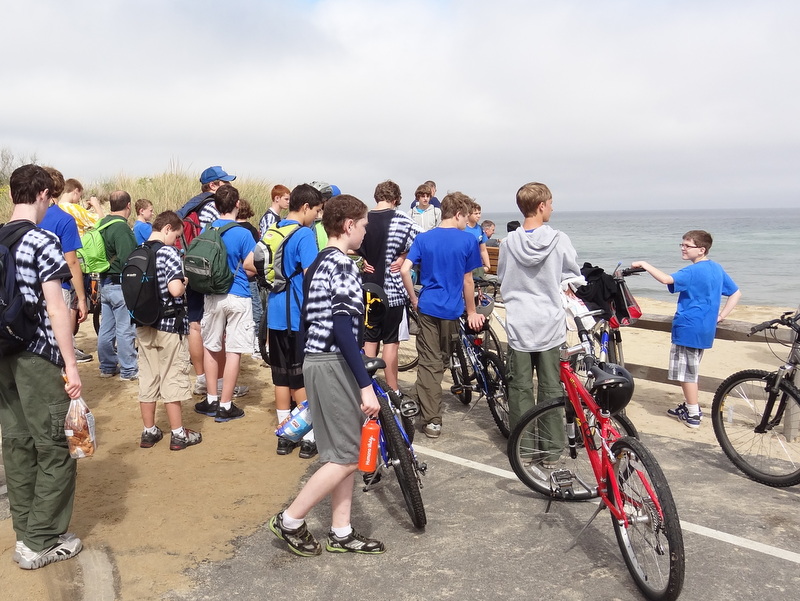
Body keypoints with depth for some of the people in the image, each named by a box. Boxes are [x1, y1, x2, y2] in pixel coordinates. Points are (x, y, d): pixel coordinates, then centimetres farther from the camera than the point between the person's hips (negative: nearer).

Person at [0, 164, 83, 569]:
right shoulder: (42, 240, -13)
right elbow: (54, 306, -18)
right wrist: (71, 365, -15)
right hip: (39, 356, -8)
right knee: (55, 448, 3)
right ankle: (40, 542, 9)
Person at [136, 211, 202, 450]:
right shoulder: (169, 252, -15)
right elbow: (175, 290, -25)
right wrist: (184, 282, -5)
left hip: (144, 325, 6)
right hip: (169, 325, -6)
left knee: (147, 378, 12)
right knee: (172, 379, 2)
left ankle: (149, 431, 22)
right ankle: (178, 434, 11)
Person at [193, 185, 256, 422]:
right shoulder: (243, 233, -12)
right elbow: (251, 267, -11)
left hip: (212, 295, 5)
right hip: (237, 296, -5)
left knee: (211, 346, 17)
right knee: (233, 351, 1)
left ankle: (211, 400, 25)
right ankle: (225, 406, 6)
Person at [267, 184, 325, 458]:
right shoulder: (304, 234, -14)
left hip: (276, 314, 7)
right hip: (299, 315, -7)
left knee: (282, 377, 11)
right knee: (303, 378, 1)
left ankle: (285, 436, 18)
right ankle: (309, 437, 8)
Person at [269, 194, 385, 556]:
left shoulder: (318, 264, 14)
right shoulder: (343, 265, -16)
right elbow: (343, 329, -23)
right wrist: (366, 385, -23)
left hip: (316, 359, 10)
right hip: (334, 364, -10)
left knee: (346, 451, 14)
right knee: (347, 457, -1)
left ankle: (340, 533, 22)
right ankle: (290, 521, 10)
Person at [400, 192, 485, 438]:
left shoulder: (423, 238, 2)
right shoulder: (468, 240, -5)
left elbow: (404, 270, -8)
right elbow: (467, 281, -2)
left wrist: (414, 299, 4)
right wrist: (471, 312, 8)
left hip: (427, 307, 1)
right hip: (452, 309, -1)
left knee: (428, 363, 3)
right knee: (441, 360, 17)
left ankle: (432, 420, 2)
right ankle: (432, 416, 33)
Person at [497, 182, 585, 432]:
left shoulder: (509, 242, -3)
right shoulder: (559, 240, -10)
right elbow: (574, 278, 0)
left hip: (519, 324, 2)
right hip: (550, 324, -1)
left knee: (520, 387, 9)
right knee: (550, 388, 9)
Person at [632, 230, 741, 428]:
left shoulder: (693, 272, -17)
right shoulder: (717, 268, 11)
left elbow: (667, 279, -33)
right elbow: (736, 293, 17)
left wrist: (644, 264, -25)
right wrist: (720, 316, 12)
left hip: (688, 328, -9)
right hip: (705, 328, 9)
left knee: (686, 372, -1)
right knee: (690, 370, 21)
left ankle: (693, 415, 5)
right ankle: (690, 406, 30)